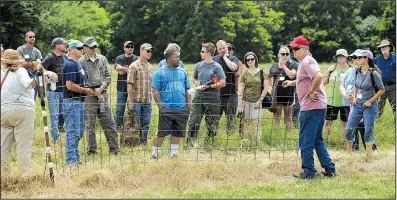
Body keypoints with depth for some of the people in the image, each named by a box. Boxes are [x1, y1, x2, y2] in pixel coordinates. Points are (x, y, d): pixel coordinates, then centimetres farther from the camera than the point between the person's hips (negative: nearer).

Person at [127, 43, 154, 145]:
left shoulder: (150, 67, 13)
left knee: (145, 124, 8)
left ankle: (143, 142, 15)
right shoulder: (134, 66, -8)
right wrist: (130, 102, -15)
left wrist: (150, 99, 14)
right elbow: (129, 84, -11)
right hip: (136, 101, -6)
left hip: (147, 102, 6)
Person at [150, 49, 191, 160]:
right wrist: (161, 106, -10)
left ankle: (173, 154, 17)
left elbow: (187, 90, 17)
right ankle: (154, 154, 3)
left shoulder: (183, 72, 13)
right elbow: (155, 91, -3)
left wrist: (189, 104, 7)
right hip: (166, 108, -4)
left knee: (177, 133, 7)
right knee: (162, 133, -5)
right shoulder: (160, 72, -1)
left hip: (182, 109, 4)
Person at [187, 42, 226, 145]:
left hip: (212, 99, -3)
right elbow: (194, 78, 24)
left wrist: (208, 86, -13)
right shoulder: (198, 65, 9)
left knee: (211, 125, 5)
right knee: (193, 122, -5)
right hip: (198, 97, 3)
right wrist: (197, 83, 1)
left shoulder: (217, 67, -4)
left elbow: (223, 83, -8)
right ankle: (190, 143, -3)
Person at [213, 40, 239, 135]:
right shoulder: (214, 59, 9)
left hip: (231, 94, -1)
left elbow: (233, 67, -16)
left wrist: (225, 57, -5)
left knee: (231, 118, 0)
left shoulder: (233, 58, 6)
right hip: (216, 94, 1)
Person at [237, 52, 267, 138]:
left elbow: (265, 88, 4)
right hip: (246, 101, 1)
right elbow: (240, 90, 2)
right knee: (246, 123, 3)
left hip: (256, 102, -1)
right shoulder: (244, 74, 4)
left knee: (257, 123, -8)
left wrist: (260, 100, -4)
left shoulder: (261, 72, 3)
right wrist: (239, 105, -3)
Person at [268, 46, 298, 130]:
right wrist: (272, 84, 7)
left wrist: (283, 66, -15)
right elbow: (269, 77, 24)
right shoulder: (274, 66, 9)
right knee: (276, 116, 10)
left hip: (288, 94, -4)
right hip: (276, 95, 4)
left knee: (288, 116, 4)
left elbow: (291, 75, -20)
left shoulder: (293, 65, -2)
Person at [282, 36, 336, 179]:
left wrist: (311, 92, -22)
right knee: (317, 140, 17)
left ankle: (308, 171, 2)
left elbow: (318, 76, -31)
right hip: (319, 106, 11)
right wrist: (292, 82, 34)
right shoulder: (305, 62, 18)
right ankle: (329, 169, 17)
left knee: (306, 141, -3)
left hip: (311, 107, -11)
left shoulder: (307, 62, -14)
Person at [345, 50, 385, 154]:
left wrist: (370, 101, -10)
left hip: (369, 106, -6)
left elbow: (382, 90, -8)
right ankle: (349, 152, 17)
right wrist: (354, 97, 6)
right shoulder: (357, 72, 5)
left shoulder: (373, 73, -12)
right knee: (349, 129, 3)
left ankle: (368, 154, 5)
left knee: (368, 131, -3)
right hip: (357, 105, 6)